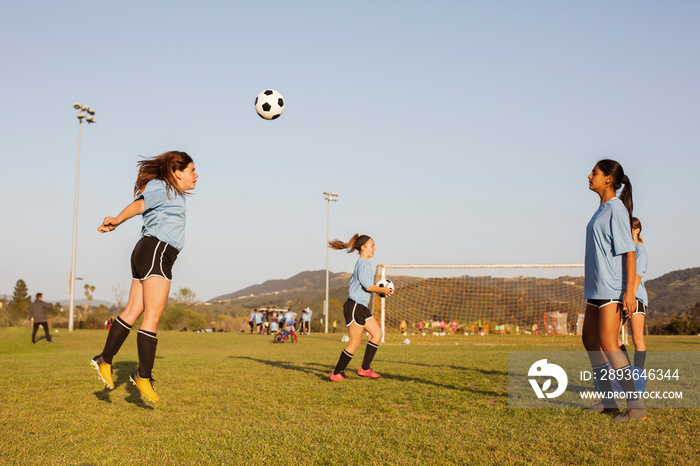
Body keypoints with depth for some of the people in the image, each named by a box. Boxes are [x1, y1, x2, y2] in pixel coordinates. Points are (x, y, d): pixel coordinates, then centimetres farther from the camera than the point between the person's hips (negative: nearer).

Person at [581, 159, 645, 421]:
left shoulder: (617, 210, -13)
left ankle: (635, 406, -8)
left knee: (608, 344, -14)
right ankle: (607, 400, 22)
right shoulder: (602, 210, 15)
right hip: (596, 288, 10)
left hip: (612, 289, -10)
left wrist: (629, 291, -23)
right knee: (590, 339, 13)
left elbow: (629, 252, -17)